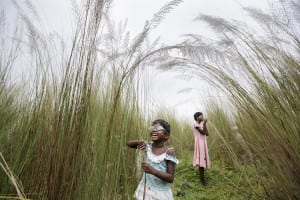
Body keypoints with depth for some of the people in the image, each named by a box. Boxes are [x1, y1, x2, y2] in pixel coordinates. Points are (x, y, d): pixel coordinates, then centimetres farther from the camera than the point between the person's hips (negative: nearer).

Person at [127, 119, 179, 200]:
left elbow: (170, 178, -17)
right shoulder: (148, 146, -4)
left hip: (160, 193, -3)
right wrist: (140, 142, -16)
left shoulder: (168, 152, -16)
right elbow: (129, 143, 5)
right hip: (145, 190, 3)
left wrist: (153, 170, -31)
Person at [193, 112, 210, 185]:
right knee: (201, 160, -8)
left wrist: (205, 124, 3)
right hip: (199, 143, -8)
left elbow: (207, 134, 6)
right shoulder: (196, 124, -9)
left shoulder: (201, 124, 16)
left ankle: (202, 178, 21)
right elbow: (203, 132, -18)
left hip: (203, 143, 8)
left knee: (203, 160, 11)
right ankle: (202, 179, -2)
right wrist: (204, 123, -17)